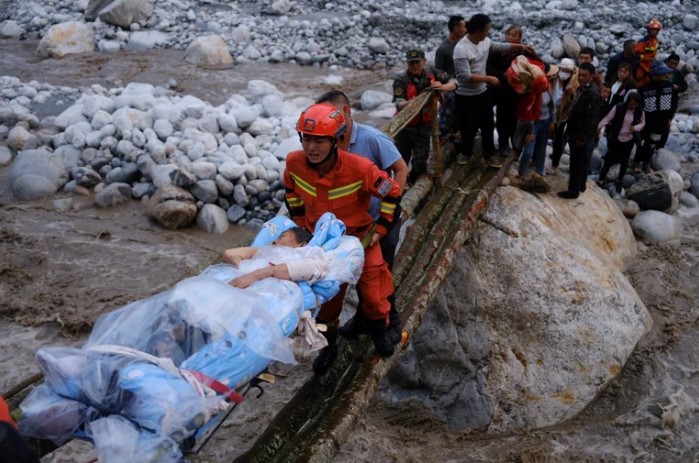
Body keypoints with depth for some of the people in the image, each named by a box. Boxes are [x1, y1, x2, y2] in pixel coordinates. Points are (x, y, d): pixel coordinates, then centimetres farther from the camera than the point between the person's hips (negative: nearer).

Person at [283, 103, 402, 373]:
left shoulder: (359, 168, -32)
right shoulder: (294, 163, -21)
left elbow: (392, 193, -16)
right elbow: (290, 189, 4)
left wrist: (381, 228, -11)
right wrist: (299, 221, 4)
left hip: (360, 238, -2)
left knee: (373, 293, 10)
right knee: (326, 297, 13)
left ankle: (379, 331, 42)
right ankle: (329, 346, 36)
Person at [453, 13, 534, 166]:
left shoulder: (485, 41, -3)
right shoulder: (461, 49, -27)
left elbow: (500, 46, 17)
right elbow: (466, 76, -29)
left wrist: (520, 46, 10)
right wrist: (489, 79, -23)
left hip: (482, 92, 7)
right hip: (466, 96, -7)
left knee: (488, 124, 15)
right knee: (468, 127, 10)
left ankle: (489, 153, 31)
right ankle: (466, 152, 35)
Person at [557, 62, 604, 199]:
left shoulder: (593, 94, -23)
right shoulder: (582, 89, 7)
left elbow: (591, 119, -24)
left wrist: (582, 137, -22)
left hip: (582, 135, -10)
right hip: (577, 133, 10)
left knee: (576, 163, -1)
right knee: (582, 161, 22)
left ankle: (573, 190, 9)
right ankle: (581, 184, 38)